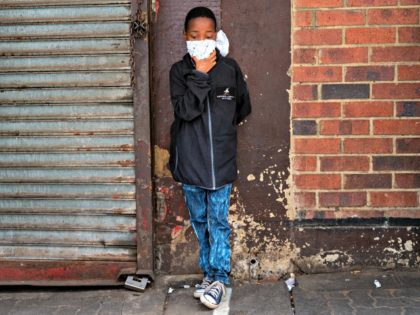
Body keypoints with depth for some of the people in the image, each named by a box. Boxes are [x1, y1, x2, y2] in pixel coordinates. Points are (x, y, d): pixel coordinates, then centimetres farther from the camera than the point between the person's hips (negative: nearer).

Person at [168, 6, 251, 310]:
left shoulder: (230, 68, -1)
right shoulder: (179, 71, -1)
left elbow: (244, 108, 13)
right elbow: (185, 109, -16)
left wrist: (223, 126, 11)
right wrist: (200, 75, -16)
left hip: (221, 161, -1)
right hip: (190, 162, 2)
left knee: (219, 222, 0)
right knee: (200, 222, 13)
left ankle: (219, 278, 10)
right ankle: (209, 273, 27)